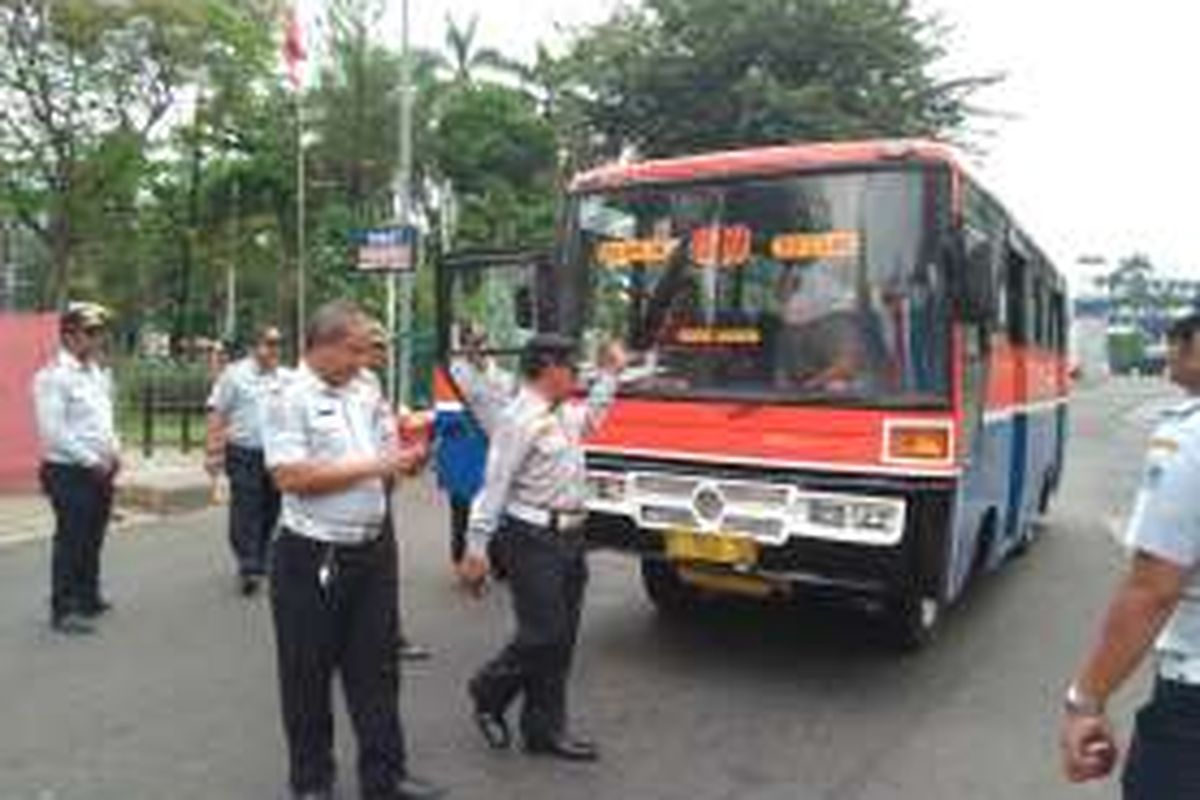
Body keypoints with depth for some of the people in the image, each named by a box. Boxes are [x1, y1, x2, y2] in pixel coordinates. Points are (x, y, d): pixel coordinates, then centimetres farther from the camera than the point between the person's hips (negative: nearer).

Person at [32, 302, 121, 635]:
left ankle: (88, 598, 29)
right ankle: (63, 611, 5)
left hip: (100, 472, 8)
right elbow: (53, 432, -19)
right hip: (69, 473, -8)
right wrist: (91, 460, -16)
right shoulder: (53, 376, -13)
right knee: (70, 541, -3)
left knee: (93, 539, 16)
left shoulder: (99, 374, 13)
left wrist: (113, 453, 5)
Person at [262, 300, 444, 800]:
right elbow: (290, 477, -20)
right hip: (312, 557, -6)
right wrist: (370, 466, -19)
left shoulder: (365, 397, 10)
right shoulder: (289, 399, -10)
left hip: (372, 550, 6)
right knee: (308, 677, 11)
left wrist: (406, 462, -7)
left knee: (377, 670, 12)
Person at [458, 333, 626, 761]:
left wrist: (610, 374, 35)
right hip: (535, 539, -9)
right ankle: (488, 694, 21)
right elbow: (494, 486, -19)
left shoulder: (563, 413, 13)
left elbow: (590, 419, 37)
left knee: (561, 639, 12)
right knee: (542, 634, -6)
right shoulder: (519, 420, -15)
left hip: (570, 537, 9)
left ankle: (545, 729, 23)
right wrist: (476, 548, -21)